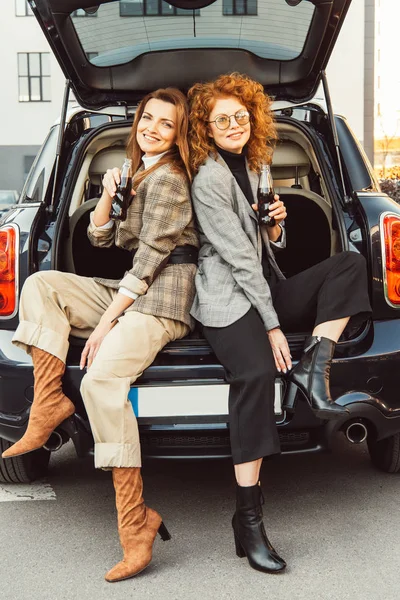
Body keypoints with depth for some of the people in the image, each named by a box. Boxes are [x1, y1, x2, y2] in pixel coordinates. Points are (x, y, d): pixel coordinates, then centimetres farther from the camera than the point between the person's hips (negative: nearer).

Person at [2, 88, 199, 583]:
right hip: (128, 292, 10)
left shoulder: (166, 178, -6)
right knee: (41, 285, -3)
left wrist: (105, 322, -16)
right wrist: (108, 196, 1)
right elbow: (102, 239, 21)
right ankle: (50, 403, -13)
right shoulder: (141, 174, 23)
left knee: (101, 379, -30)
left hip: (160, 297, -10)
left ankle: (135, 519, -28)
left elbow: (149, 258, -14)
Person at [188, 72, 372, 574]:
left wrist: (275, 224, -2)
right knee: (255, 373, -33)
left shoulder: (251, 167, 18)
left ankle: (314, 367, -20)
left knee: (348, 264, -7)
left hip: (268, 290, 8)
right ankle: (248, 521, -30)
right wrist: (272, 326, -18)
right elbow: (238, 257, -15)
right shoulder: (208, 179, -8)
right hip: (228, 299, -8)